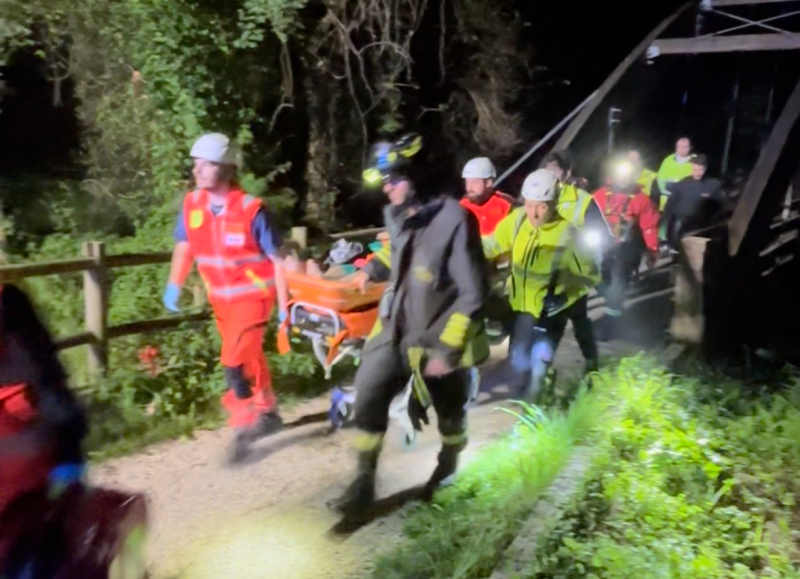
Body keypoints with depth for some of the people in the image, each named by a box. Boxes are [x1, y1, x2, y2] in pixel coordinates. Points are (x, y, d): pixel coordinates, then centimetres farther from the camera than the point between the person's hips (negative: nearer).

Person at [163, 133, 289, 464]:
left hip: (252, 293, -5)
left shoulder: (251, 210, -20)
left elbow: (276, 259, -14)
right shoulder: (191, 204, -7)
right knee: (249, 356, 18)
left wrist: (284, 305, -13)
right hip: (221, 296, 5)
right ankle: (268, 413, 37)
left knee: (234, 362, -13)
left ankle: (244, 428, 5)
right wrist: (174, 285, -3)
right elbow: (184, 246, 8)